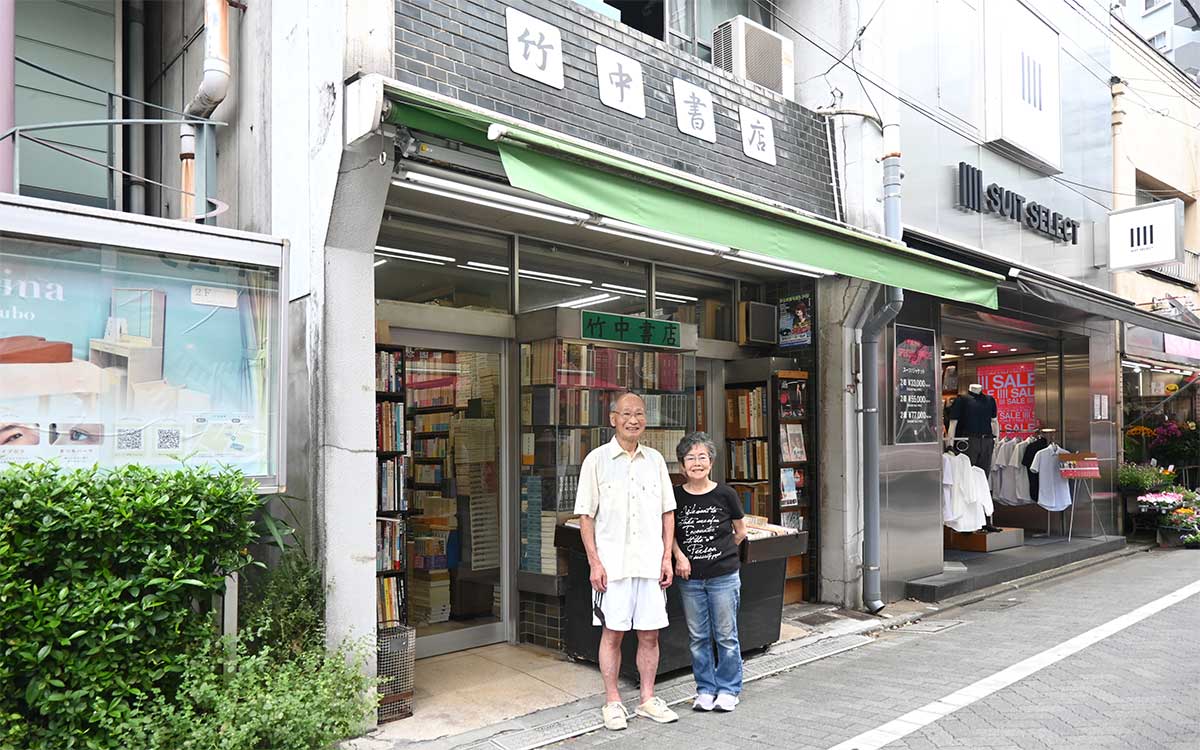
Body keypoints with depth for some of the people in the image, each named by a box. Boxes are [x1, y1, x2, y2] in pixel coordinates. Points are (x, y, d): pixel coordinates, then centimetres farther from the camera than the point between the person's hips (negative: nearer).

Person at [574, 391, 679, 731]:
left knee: (650, 633, 8)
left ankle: (647, 699, 22)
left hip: (650, 563, 3)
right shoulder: (597, 460, -1)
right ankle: (612, 702, 17)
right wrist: (594, 562, -8)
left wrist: (667, 557, 5)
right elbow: (585, 515, -2)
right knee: (612, 632, 3)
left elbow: (667, 512, 13)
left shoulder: (654, 459, 10)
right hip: (612, 563, -3)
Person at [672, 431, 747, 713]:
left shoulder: (725, 494, -6)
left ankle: (728, 689, 22)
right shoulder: (676, 497, -2)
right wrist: (680, 556, -5)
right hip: (690, 578, 2)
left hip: (724, 576, -2)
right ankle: (706, 689, 25)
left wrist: (719, 552, 8)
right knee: (698, 637, 11)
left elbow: (740, 532, 7)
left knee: (726, 635, 7)